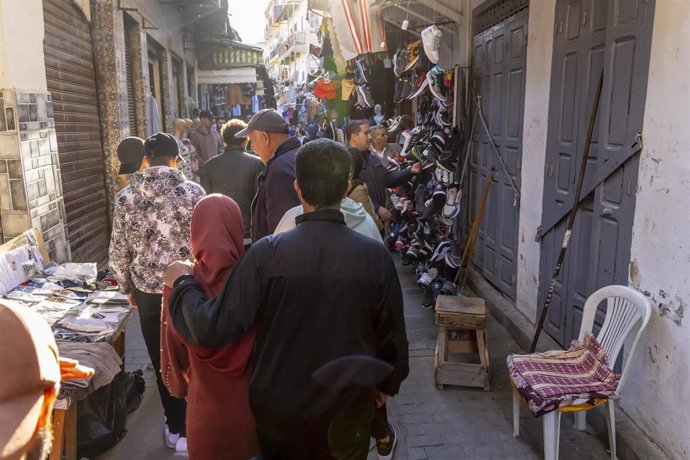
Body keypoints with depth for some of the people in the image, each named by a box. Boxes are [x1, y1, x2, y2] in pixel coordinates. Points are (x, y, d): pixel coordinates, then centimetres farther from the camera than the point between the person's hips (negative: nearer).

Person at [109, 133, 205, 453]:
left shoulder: (125, 198, -4)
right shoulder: (193, 192, -10)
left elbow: (119, 252, 2)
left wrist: (128, 288, 16)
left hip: (148, 292, 2)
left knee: (162, 362, 17)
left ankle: (174, 428, 31)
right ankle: (188, 432, 26)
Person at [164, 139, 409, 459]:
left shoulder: (267, 253, -22)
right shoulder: (375, 255, -18)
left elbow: (213, 330, -22)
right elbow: (393, 334, -7)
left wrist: (183, 282, -3)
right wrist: (388, 384, 13)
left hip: (279, 406, 0)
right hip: (346, 410, 0)